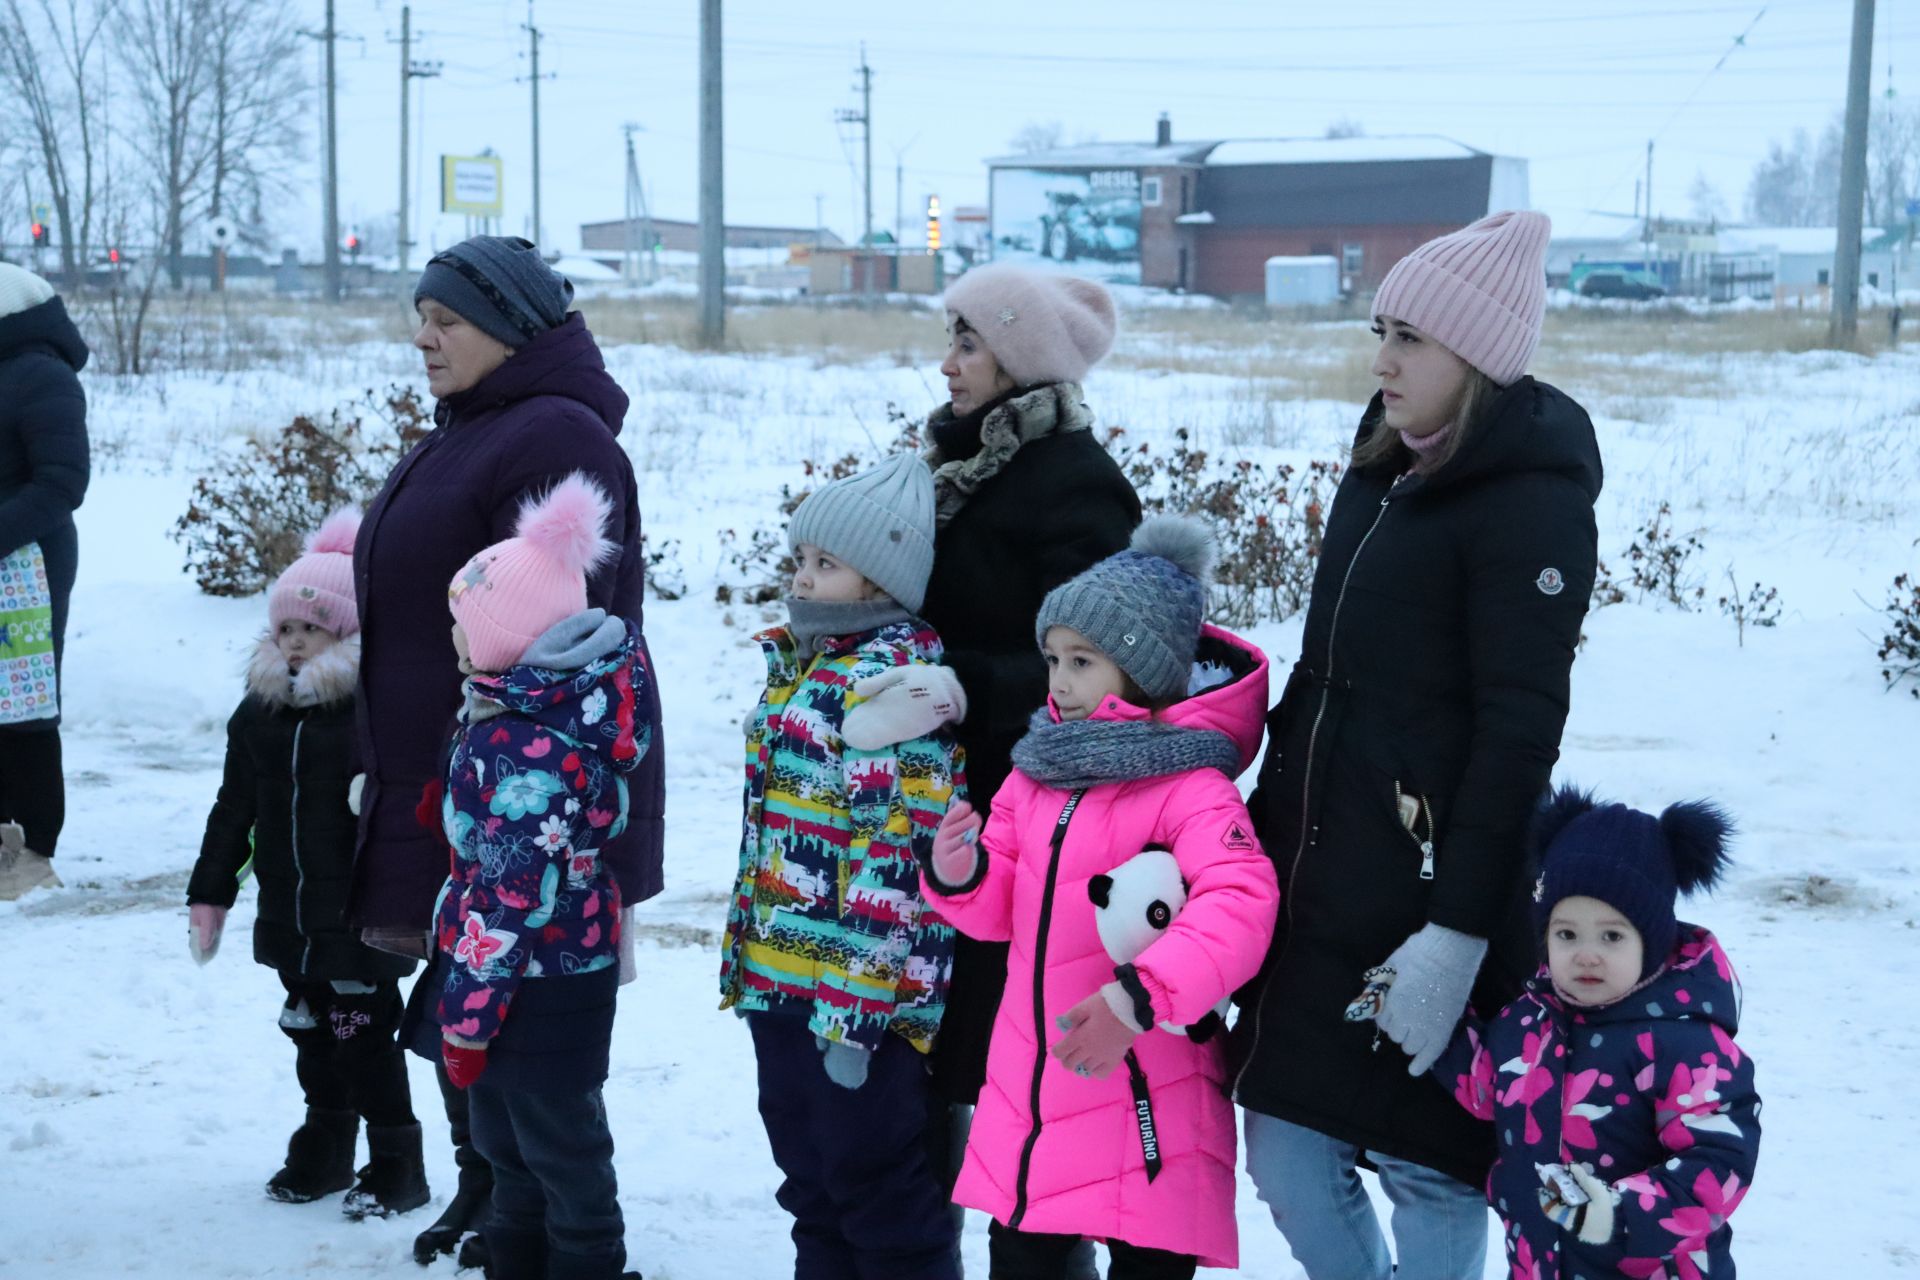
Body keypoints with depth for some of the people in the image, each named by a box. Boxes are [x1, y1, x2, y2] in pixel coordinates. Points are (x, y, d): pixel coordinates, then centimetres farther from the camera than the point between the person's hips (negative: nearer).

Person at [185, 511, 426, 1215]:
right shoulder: (259, 713, 7)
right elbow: (233, 812, 13)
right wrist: (209, 895, 13)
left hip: (361, 919, -7)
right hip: (289, 918, 7)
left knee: (366, 1036, -1)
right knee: (310, 1033, 17)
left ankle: (396, 1164, 11)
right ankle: (325, 1150, 32)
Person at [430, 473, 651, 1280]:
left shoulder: (532, 752, -27)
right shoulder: (540, 701, 3)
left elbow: (514, 898, -25)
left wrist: (467, 1015, -19)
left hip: (541, 986, -10)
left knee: (561, 1150, 5)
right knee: (505, 1142, 22)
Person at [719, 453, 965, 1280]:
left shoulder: (893, 684, -16)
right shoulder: (801, 667, 13)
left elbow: (893, 855, -21)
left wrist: (856, 1002, -23)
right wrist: (744, 950, 21)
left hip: (855, 991, -9)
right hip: (780, 977, 9)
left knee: (875, 1185, 1)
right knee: (811, 1181, 19)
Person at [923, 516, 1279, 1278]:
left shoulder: (1189, 786, -14)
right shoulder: (1039, 770, 8)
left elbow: (1239, 905, -29)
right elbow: (1005, 907, 14)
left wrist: (1138, 997, -38)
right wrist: (960, 877, -9)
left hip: (1145, 1097, -7)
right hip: (1027, 1091, 7)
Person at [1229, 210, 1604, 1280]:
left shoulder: (1532, 505, -13)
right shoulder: (1384, 471, 13)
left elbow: (1518, 733, -17)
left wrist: (1460, 929, -21)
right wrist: (1266, 828, 19)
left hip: (1425, 892, -8)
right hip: (1316, 875, 8)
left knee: (1425, 1162, 3)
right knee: (1286, 1152, 10)